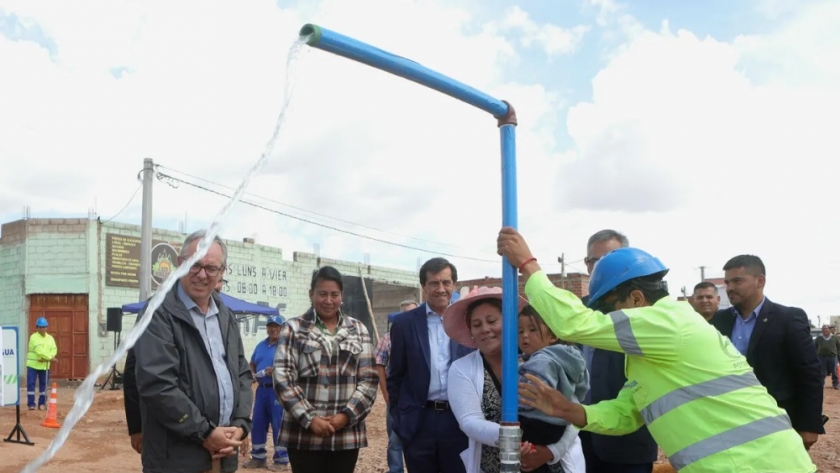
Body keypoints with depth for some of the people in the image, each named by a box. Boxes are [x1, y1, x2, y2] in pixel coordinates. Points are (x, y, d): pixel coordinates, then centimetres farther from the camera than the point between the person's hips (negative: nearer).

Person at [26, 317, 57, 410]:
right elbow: (39, 350, -20)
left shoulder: (50, 338, 8)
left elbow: (54, 350, -3)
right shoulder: (33, 337, -9)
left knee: (43, 385, 8)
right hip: (33, 365, -4)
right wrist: (50, 358, -19)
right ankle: (31, 404, -1)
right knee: (31, 384, -6)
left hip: (45, 365, 4)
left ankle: (42, 403, 15)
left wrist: (45, 358, -19)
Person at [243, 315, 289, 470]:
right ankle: (258, 457, 25)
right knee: (257, 424, 12)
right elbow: (251, 364, 24)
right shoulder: (261, 345, 15)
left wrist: (277, 370, -24)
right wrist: (253, 374, 4)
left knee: (279, 425, -3)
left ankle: (281, 460, 7)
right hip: (261, 389, 7)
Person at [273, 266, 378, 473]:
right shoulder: (293, 329, 2)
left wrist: (347, 415, -8)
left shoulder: (358, 330, 9)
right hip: (304, 433, -2)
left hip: (347, 433, 2)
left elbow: (369, 379, 5)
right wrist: (309, 419, -13)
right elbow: (283, 379, -5)